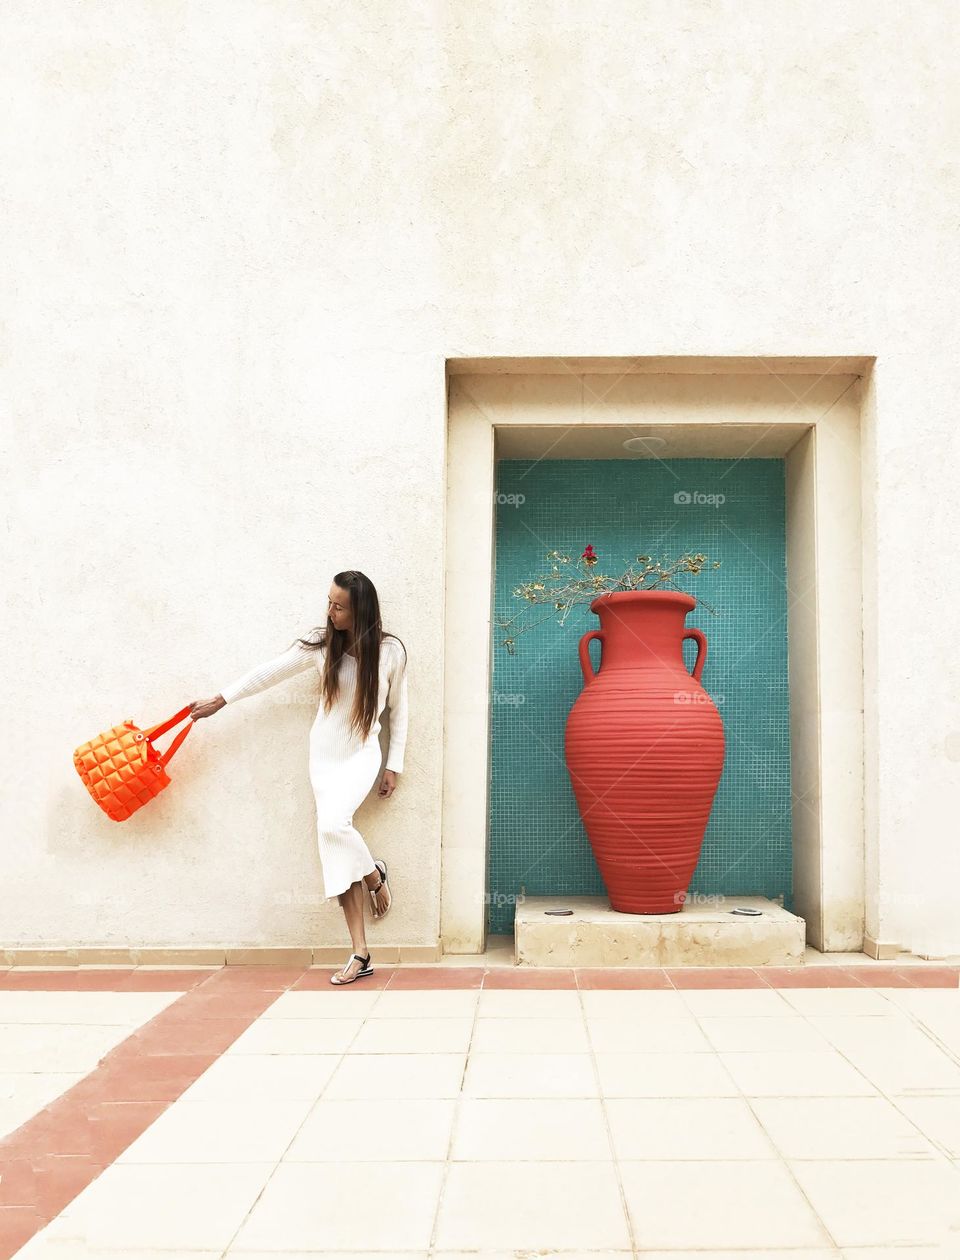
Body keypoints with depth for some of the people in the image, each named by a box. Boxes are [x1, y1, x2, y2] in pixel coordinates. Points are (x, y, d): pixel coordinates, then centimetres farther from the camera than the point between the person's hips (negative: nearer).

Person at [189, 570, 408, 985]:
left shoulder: (391, 652, -8)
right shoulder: (321, 644, -6)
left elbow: (399, 710, 2)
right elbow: (269, 672, 3)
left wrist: (393, 767, 1)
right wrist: (219, 701, 6)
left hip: (362, 755, -3)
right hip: (323, 756, 3)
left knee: (332, 823, -29)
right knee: (335, 845, -4)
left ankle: (375, 876, 4)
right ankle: (360, 954, -1)